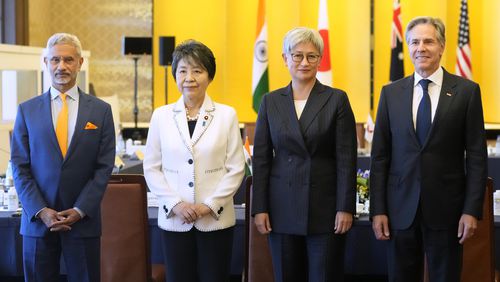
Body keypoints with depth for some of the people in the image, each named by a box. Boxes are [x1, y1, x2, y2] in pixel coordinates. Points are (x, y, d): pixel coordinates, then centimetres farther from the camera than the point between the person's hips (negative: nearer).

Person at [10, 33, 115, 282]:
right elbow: (19, 166, 2)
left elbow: (104, 167, 0)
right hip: (37, 220, 1)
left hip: (83, 221, 0)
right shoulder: (27, 110, 5)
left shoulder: (100, 111, 4)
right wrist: (40, 211, -9)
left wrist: (80, 211, -9)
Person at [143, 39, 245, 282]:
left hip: (215, 220, -1)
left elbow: (236, 169, 0)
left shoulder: (227, 115, 1)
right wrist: (176, 204, -9)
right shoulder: (161, 116, 5)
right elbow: (152, 168, 4)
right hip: (174, 219, 1)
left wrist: (210, 205, -10)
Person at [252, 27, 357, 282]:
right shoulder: (271, 101, 7)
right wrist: (259, 208, 0)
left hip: (325, 207, -2)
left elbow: (346, 158, -3)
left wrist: (345, 208, -9)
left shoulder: (337, 100, 0)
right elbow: (261, 158, 6)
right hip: (283, 207, 2)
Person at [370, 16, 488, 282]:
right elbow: (380, 156, 5)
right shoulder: (391, 93, 5)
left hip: (446, 209, -2)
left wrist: (472, 210, -8)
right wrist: (377, 210, -1)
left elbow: (477, 156, -2)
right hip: (401, 209, 2)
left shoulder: (466, 91, -1)